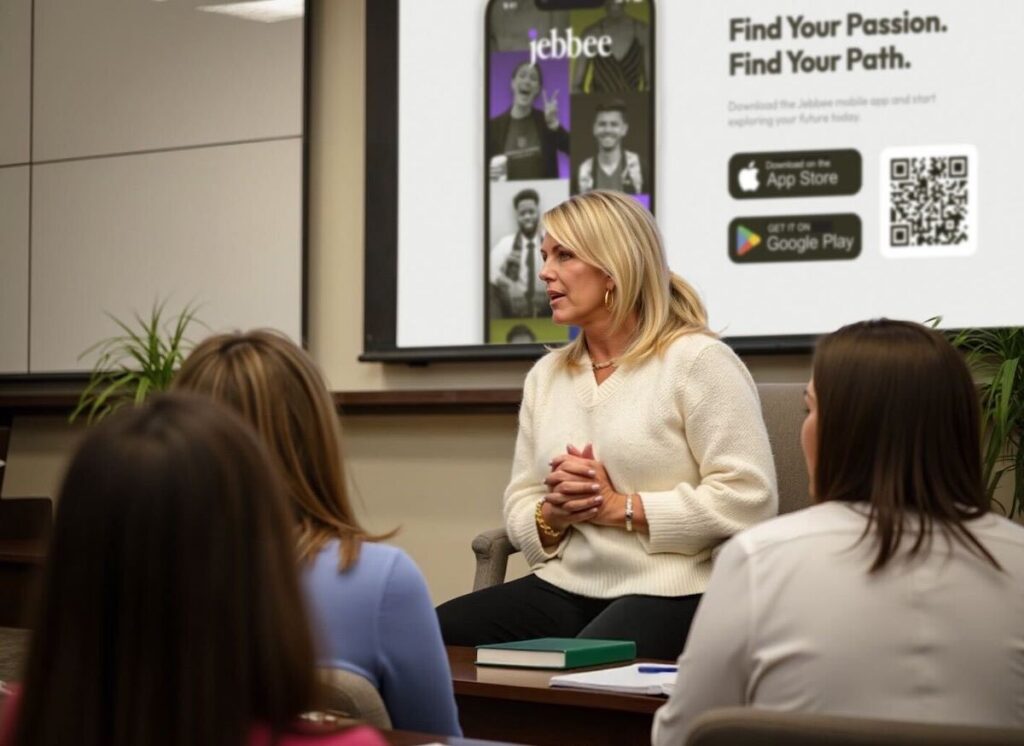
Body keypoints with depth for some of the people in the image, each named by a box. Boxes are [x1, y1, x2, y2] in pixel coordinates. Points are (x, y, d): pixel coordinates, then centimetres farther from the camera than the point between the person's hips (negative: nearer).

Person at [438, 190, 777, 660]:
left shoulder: (697, 360, -5)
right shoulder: (545, 375, 16)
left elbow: (749, 498, -13)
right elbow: (519, 509, 17)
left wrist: (619, 507, -12)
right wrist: (554, 514, -8)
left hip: (669, 592, -6)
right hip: (564, 590, 6)